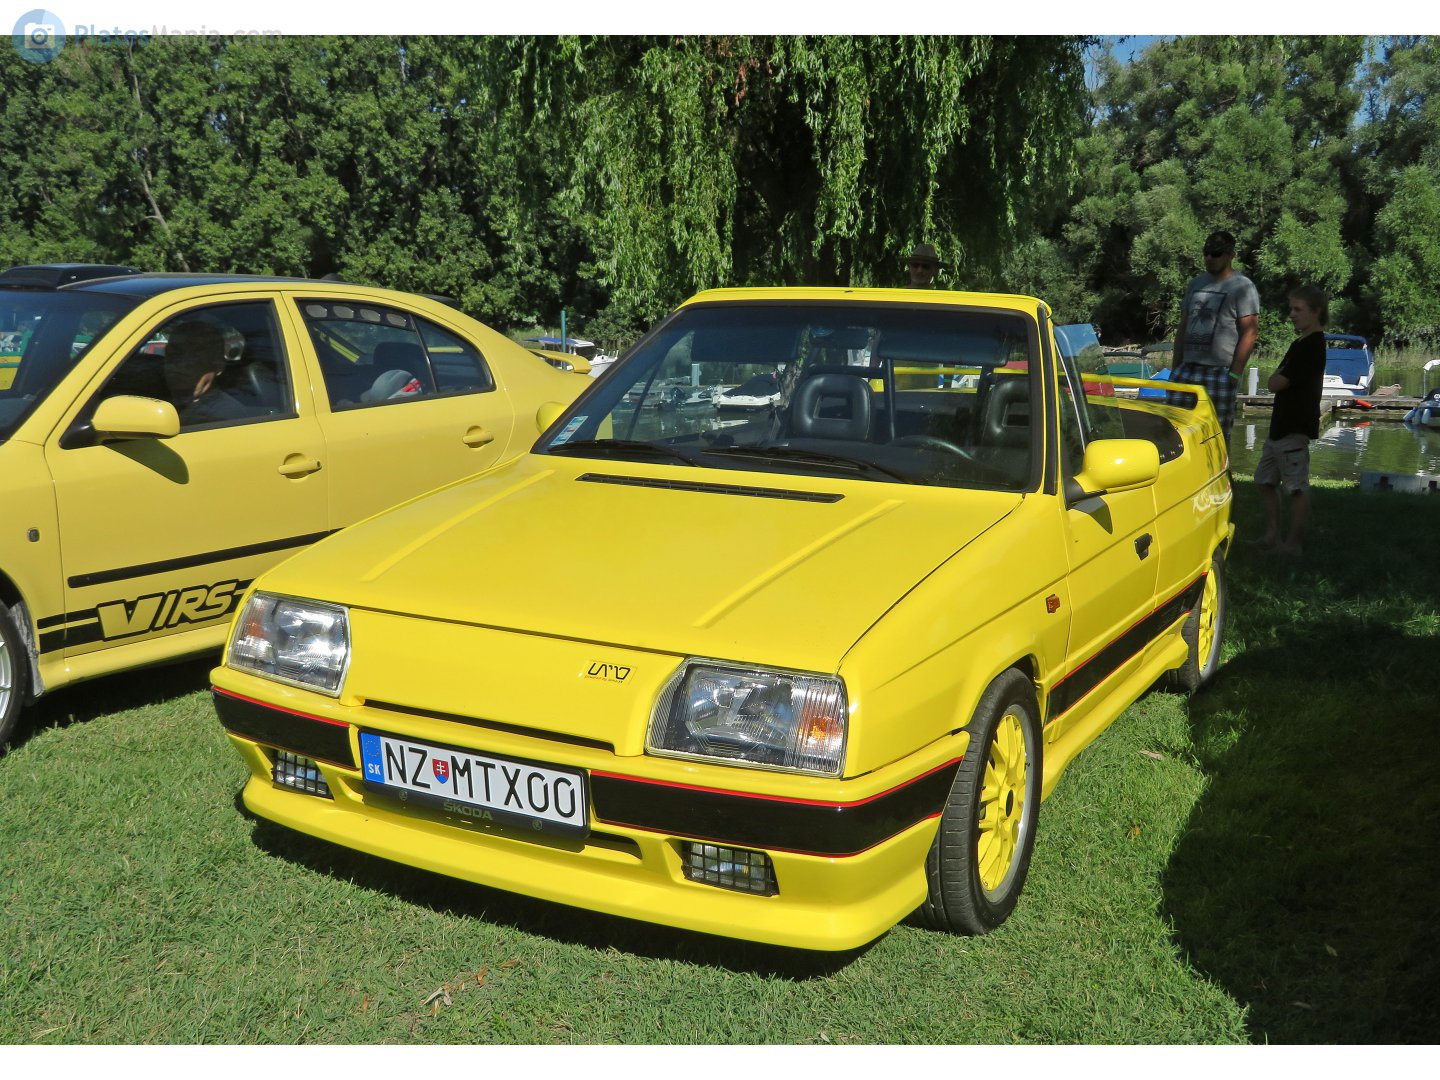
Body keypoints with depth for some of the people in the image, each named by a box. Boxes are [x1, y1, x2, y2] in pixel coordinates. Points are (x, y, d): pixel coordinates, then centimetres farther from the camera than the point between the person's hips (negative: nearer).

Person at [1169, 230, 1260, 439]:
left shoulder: (1243, 287, -2)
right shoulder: (1196, 284, 18)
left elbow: (1250, 333, -8)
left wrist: (1234, 374, -14)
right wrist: (1175, 368, 16)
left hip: (1220, 372, -6)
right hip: (1188, 369, 6)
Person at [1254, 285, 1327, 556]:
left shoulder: (1312, 346, -14)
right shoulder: (1301, 344, 16)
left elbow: (1275, 383, -16)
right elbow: (1275, 382, 20)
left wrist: (1277, 377, 2)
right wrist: (1279, 377, 2)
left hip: (1295, 428, -11)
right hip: (1281, 424, 11)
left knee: (1297, 487, -5)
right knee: (1266, 480, 15)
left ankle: (1292, 544, -1)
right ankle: (1272, 536, 21)